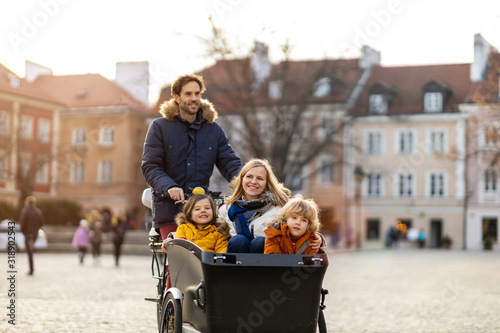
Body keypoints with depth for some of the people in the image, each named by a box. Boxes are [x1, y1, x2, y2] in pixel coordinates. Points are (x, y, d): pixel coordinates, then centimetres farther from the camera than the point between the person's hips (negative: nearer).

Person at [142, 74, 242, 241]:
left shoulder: (214, 130, 13)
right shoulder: (160, 127, 4)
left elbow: (229, 162, 7)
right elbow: (150, 167, -4)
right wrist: (169, 187, -23)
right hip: (169, 207, -2)